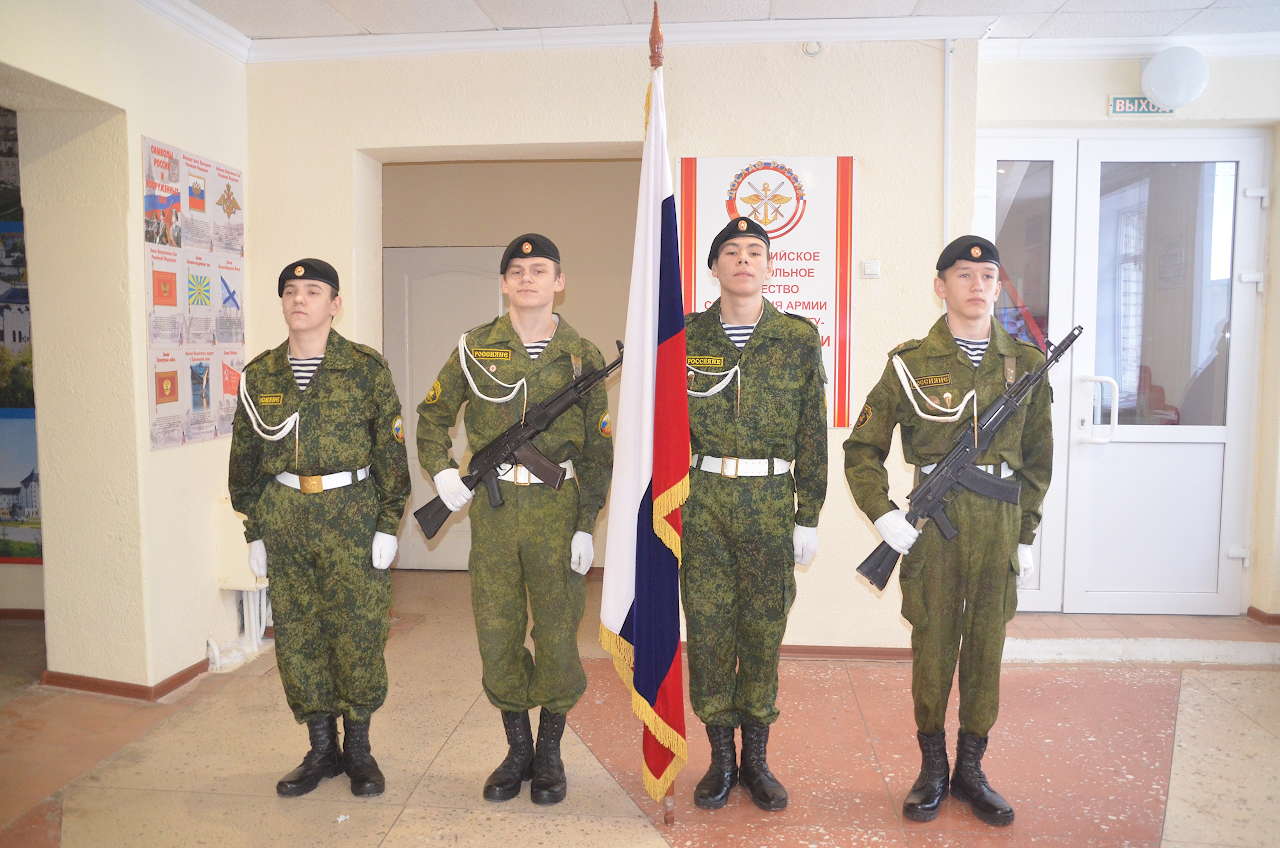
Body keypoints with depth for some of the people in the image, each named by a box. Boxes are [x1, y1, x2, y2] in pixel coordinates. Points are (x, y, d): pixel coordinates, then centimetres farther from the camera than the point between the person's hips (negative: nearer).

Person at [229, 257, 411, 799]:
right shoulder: (260, 375, 7)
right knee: (296, 634, 8)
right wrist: (254, 530, 10)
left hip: (351, 514, -3)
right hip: (284, 516, 4)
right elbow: (246, 457, 13)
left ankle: (358, 749, 21)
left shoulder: (366, 368, -3)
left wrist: (389, 526, -7)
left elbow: (390, 449, -3)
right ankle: (322, 749, 25)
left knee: (358, 630, 2)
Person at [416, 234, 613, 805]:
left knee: (557, 631, 4)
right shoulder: (475, 348, 5)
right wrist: (440, 469, -2)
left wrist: (587, 525, -4)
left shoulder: (581, 356, 2)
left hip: (556, 508, -1)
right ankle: (517, 749, 27)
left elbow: (597, 449, 2)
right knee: (496, 632, 7)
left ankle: (550, 751, 25)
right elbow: (433, 414, 15)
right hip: (491, 506, 2)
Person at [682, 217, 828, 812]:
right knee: (707, 627, 5)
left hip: (771, 501, 0)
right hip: (703, 498, 1)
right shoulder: (686, 337, 4)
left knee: (764, 628, 7)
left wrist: (808, 517, 1)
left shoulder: (800, 339, 3)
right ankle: (721, 756, 23)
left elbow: (812, 434, 4)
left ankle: (756, 758, 25)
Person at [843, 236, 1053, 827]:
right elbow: (862, 448, 3)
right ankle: (932, 768, 25)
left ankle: (971, 769, 27)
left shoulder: (1026, 363, 6)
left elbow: (1038, 456, 13)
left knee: (986, 645, 10)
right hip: (932, 521, -2)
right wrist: (882, 513, -8)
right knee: (933, 643, 6)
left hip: (998, 522, 2)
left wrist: (1025, 532, 10)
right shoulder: (911, 363, -1)